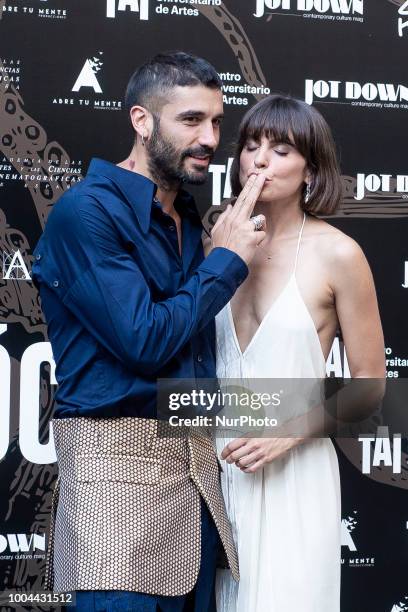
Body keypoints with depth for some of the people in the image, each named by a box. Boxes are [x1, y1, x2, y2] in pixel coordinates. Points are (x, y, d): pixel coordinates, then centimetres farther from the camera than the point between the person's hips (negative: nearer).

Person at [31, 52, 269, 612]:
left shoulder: (186, 219, 15)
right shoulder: (87, 211, -11)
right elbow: (143, 340, -17)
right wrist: (226, 260, -9)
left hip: (197, 465, 8)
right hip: (120, 460, -8)